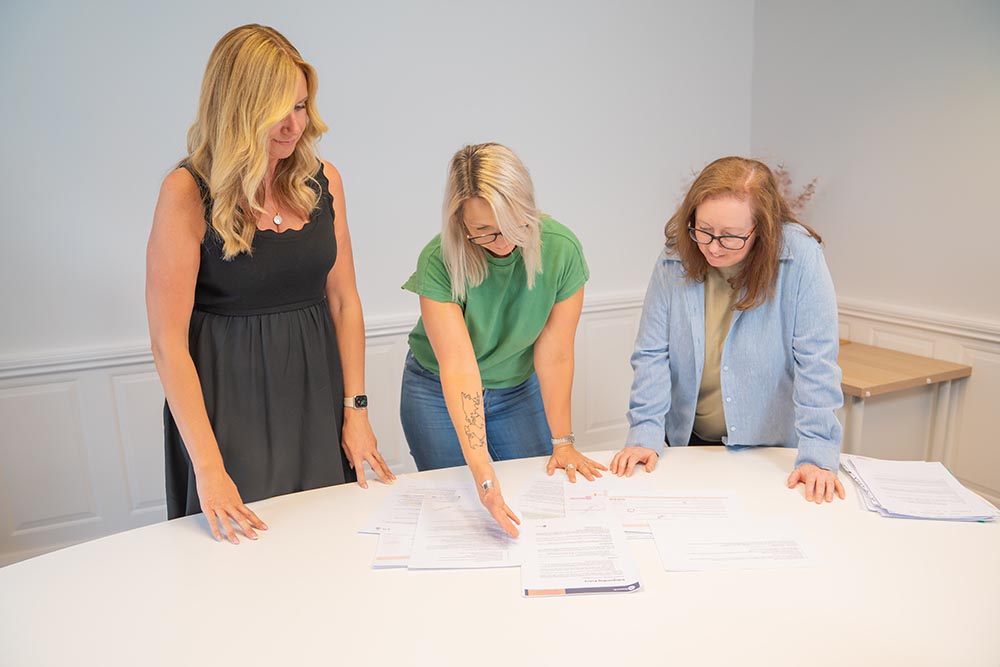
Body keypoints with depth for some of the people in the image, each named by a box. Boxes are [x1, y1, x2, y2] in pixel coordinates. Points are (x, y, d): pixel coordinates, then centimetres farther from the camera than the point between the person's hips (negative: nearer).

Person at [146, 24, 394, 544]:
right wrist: (208, 469, -17)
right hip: (227, 394, -4)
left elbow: (343, 301, 3)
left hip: (315, 386, 4)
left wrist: (356, 411, 0)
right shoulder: (188, 192, -14)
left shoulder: (322, 180, -1)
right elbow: (168, 342, -15)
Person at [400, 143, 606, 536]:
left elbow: (554, 355, -17)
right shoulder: (438, 261, -29)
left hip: (519, 387, 2)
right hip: (440, 393, -2)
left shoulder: (561, 249, -23)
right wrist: (483, 475, -41)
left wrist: (562, 442, -12)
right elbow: (458, 367, -35)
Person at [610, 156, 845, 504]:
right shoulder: (673, 261, -7)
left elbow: (816, 362, -14)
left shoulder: (799, 257, -14)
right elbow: (652, 355, -5)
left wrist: (818, 454, -19)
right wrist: (645, 435, -13)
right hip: (687, 442, 2)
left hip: (771, 447, -1)